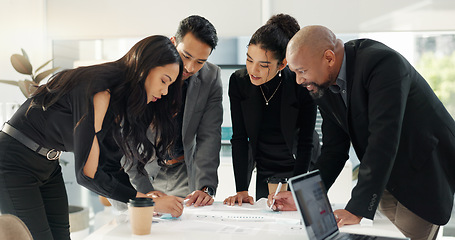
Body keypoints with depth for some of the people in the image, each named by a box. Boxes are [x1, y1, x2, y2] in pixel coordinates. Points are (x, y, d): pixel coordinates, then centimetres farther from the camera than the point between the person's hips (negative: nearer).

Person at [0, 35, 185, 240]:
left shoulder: (123, 99, 0)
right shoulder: (99, 94, -28)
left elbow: (109, 166, 0)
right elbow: (87, 174, -28)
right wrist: (150, 202, -23)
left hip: (49, 166, 9)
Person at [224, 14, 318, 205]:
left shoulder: (302, 86, -20)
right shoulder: (238, 82, -12)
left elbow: (305, 144, -14)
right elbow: (239, 138, -10)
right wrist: (242, 189, -16)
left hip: (302, 171, -2)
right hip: (264, 176, 2)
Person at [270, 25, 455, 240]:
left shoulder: (382, 62, -28)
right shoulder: (324, 88, -3)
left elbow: (383, 140, -35)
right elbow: (334, 150, 1)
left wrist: (359, 208, -36)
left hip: (427, 171, -7)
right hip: (387, 177, 7)